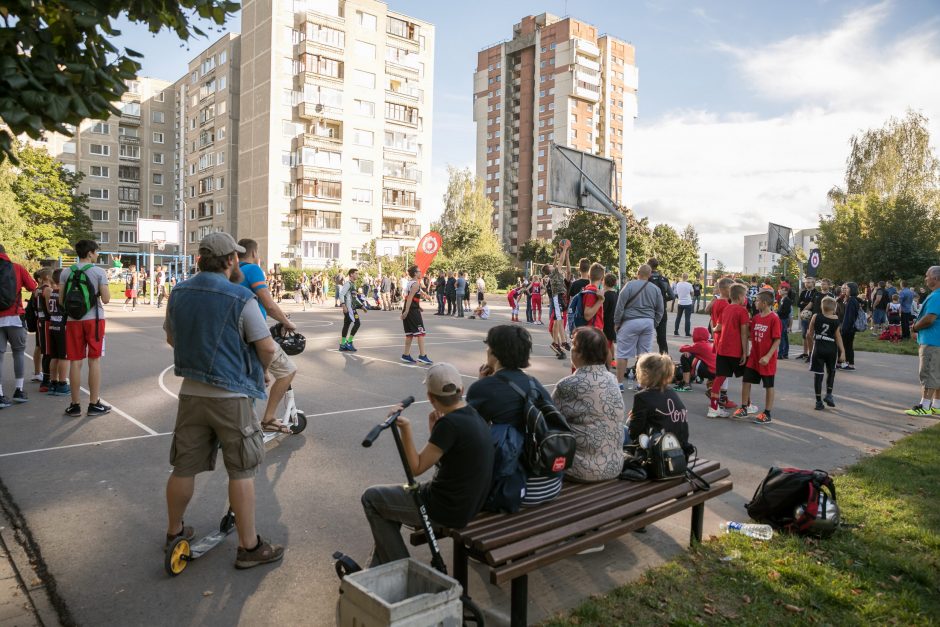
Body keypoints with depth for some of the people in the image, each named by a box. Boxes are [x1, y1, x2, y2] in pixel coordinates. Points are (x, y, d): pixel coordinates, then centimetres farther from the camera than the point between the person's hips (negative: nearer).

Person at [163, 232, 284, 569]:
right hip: (231, 395, -6)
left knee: (184, 467, 16)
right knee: (241, 472, 3)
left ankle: (174, 532, 34)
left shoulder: (179, 293, 4)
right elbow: (267, 348, -14)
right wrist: (258, 371, 7)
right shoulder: (240, 297, -15)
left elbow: (171, 337, 18)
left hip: (191, 392, 6)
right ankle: (249, 547, 11)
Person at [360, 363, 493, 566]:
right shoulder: (473, 414, 3)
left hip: (449, 511, -9)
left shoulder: (450, 423, -25)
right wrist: (435, 429, 3)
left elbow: (416, 468, -17)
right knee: (389, 496, 24)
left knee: (371, 498, 7)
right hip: (468, 504, 9)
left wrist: (405, 428, -21)